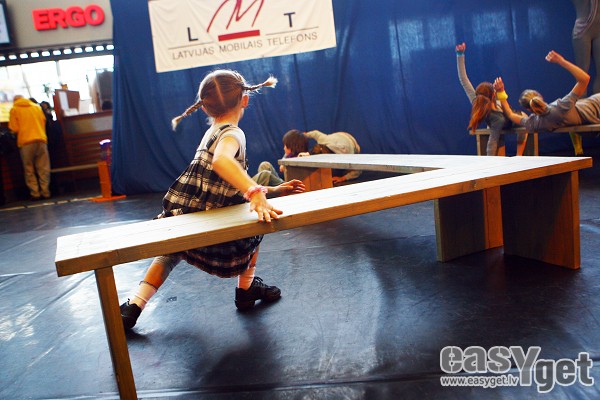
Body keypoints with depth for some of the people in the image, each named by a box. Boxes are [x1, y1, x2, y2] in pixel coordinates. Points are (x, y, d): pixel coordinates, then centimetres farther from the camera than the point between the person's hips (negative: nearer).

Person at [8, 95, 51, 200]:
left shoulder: (14, 110, 6)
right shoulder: (37, 107, 14)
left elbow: (14, 128, 3)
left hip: (25, 142, -2)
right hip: (41, 140, 2)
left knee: (29, 170, 6)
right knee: (43, 168, 5)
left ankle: (35, 193, 2)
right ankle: (45, 192, 2)